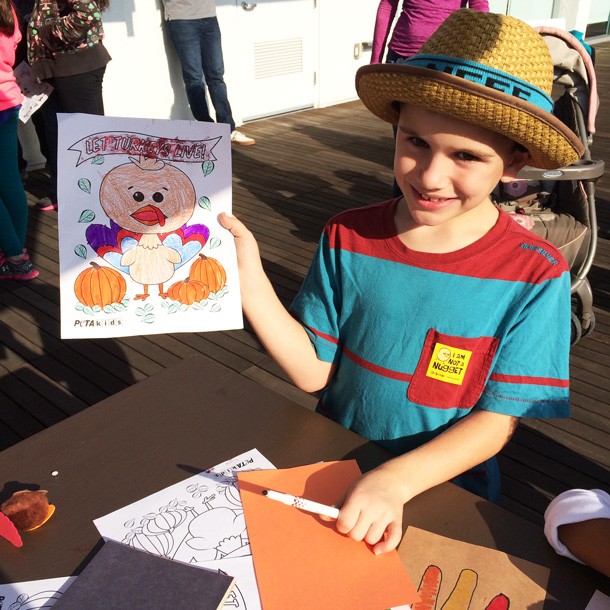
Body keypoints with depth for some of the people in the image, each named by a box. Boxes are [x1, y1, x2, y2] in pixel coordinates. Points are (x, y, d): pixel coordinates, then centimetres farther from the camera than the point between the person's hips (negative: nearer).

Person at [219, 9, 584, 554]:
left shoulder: (536, 274, -14)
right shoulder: (347, 239, -8)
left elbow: (499, 420, -12)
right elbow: (315, 371, -6)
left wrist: (398, 480, -27)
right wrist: (249, 281, -19)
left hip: (445, 489, -1)